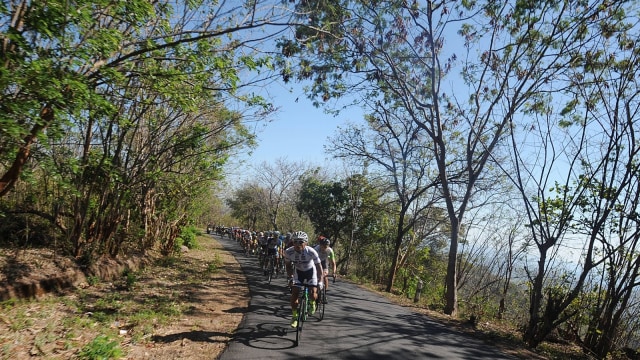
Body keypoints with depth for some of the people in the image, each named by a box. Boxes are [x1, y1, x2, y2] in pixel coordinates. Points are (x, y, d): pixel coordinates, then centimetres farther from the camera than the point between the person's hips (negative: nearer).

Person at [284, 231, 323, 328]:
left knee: (313, 294, -16)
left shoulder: (311, 252, -34)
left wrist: (320, 281, -25)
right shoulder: (288, 252, -27)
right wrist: (290, 277, -15)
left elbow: (318, 266, -23)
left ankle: (312, 303, 22)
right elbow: (288, 265, -7)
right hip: (298, 271, 2)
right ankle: (295, 317, 12)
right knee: (294, 294, -8)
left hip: (310, 271, -2)